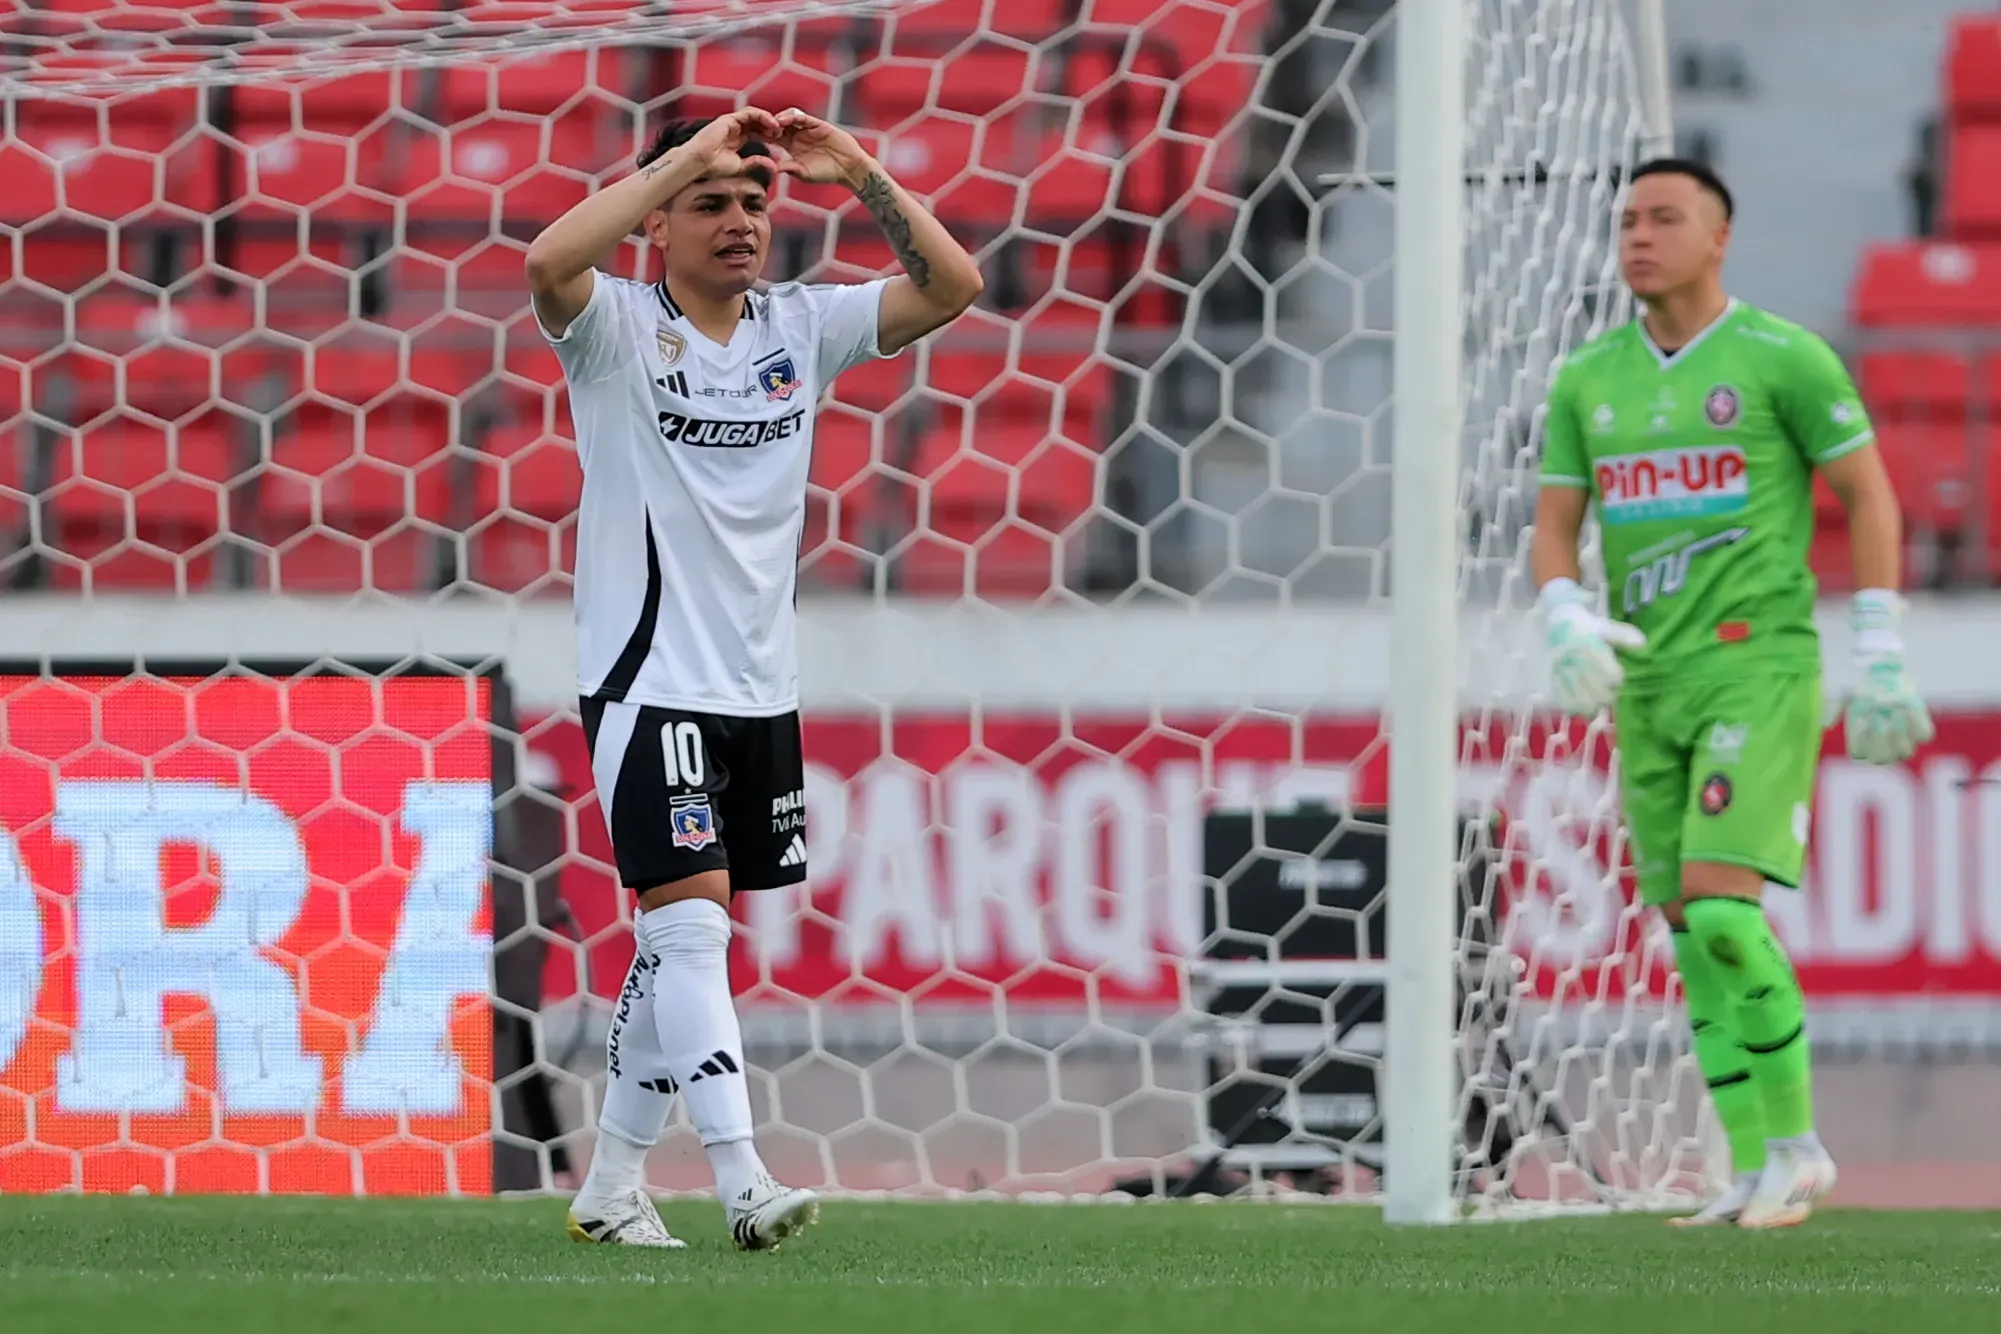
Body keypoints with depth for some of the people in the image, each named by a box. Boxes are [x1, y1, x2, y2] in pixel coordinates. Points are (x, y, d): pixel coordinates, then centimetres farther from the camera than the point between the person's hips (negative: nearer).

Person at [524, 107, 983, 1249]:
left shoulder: (802, 327, 8)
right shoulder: (619, 329, -6)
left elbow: (953, 285, 2)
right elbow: (551, 261, -28)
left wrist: (858, 172, -9)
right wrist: (686, 157, -25)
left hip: (761, 686, 6)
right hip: (648, 683, -6)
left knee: (682, 938, 11)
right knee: (691, 916, -15)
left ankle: (614, 1184, 20)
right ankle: (744, 1183, -23)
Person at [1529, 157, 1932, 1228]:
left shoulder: (1782, 357, -5)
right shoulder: (1588, 377, 10)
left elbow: (1870, 496, -1)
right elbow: (1554, 528, 11)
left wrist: (1879, 652, -7)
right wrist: (1566, 622, -10)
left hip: (1758, 667, -6)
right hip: (1651, 687, 6)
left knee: (1720, 908, -19)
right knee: (1693, 937, 4)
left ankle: (1793, 1138, -5)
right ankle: (1757, 1172, 10)